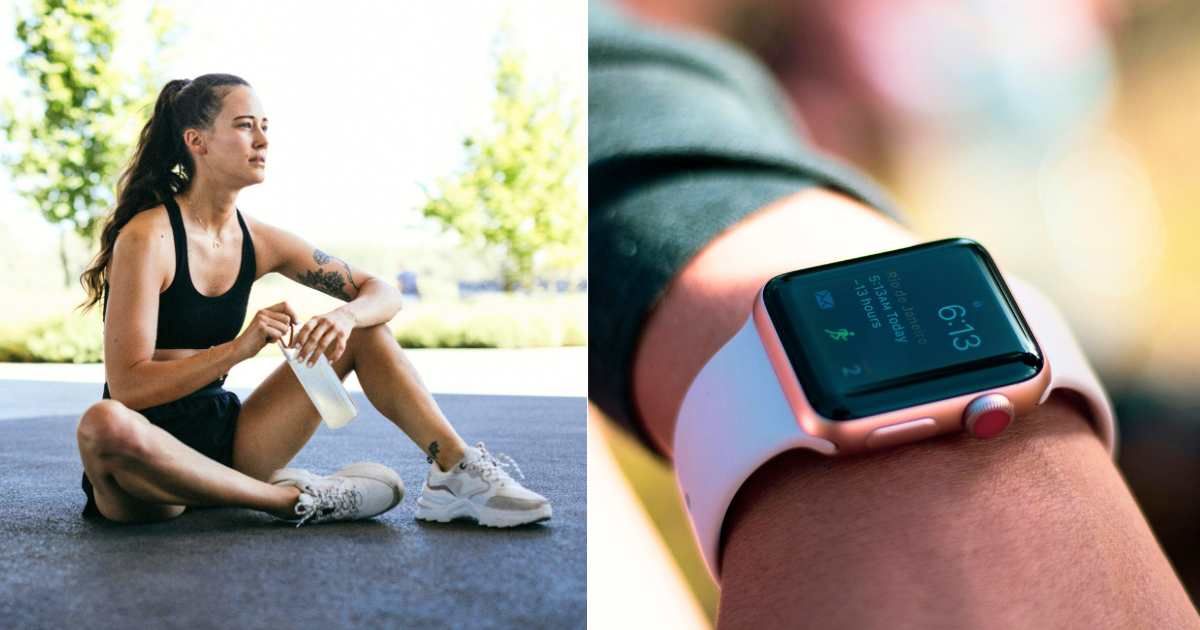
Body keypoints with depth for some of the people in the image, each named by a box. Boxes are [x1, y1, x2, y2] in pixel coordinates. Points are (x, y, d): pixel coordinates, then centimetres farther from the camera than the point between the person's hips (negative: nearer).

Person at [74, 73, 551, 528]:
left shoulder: (260, 241, 2)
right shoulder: (148, 237, -15)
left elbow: (383, 293, 3)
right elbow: (128, 387, -21)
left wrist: (346, 315, -20)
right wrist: (240, 347, -32)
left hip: (225, 440, 6)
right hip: (150, 462, -5)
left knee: (362, 328, -3)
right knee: (104, 424, -41)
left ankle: (457, 473, -15)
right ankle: (295, 500, -25)